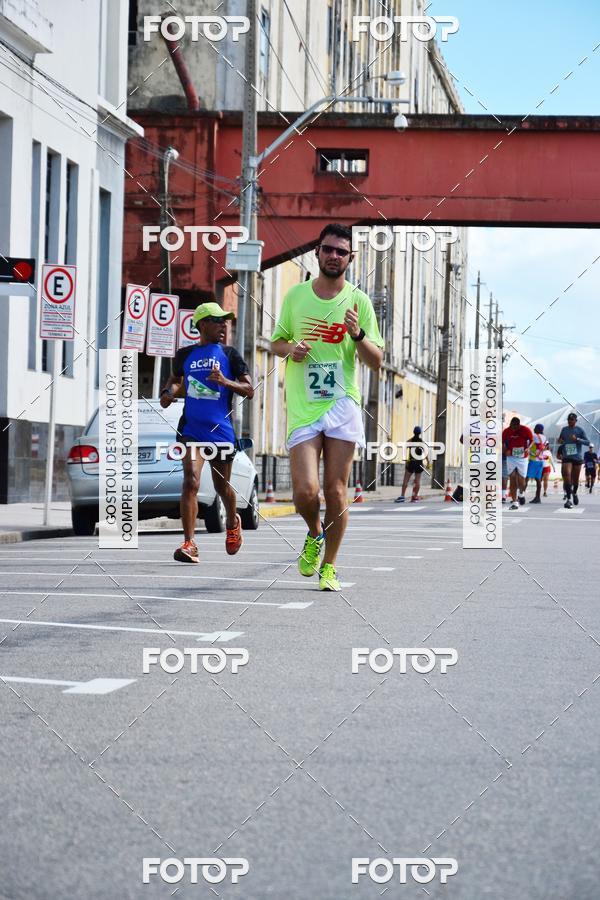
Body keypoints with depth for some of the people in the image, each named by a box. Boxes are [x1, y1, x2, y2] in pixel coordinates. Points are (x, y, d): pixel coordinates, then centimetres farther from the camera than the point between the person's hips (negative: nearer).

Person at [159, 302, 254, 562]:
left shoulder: (229, 354, 3)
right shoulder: (185, 355, 8)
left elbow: (249, 390, 0)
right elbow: (176, 378, 26)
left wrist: (225, 382, -17)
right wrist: (169, 392, 4)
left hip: (221, 430, 0)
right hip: (191, 429, 0)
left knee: (222, 486, 14)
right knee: (190, 481, -17)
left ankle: (232, 523, 47)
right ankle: (189, 544, -18)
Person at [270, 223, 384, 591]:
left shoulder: (359, 301, 4)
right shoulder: (296, 295, 7)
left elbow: (376, 362, 4)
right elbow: (276, 342, 19)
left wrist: (357, 335, -15)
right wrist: (291, 349, -4)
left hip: (343, 405, 0)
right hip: (302, 407, 0)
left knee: (336, 491, -1)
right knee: (305, 491, -11)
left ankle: (329, 565, 16)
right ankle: (314, 534, 22)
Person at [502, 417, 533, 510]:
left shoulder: (526, 430, -8)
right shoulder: (506, 431, -4)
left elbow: (531, 440, 6)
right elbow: (502, 443, 9)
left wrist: (528, 448, -14)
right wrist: (506, 450, -11)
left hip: (522, 457, -1)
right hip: (511, 457, 1)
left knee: (521, 480, -2)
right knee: (512, 479, -5)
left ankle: (521, 493, 33)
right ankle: (514, 502, -2)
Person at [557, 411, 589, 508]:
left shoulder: (580, 430, -2)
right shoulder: (564, 429, 8)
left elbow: (587, 442, -6)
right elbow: (560, 439, 25)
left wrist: (577, 439, -21)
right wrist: (560, 441, 0)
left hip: (577, 457, -1)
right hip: (566, 458, 1)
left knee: (575, 479, 11)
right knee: (567, 477, -17)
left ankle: (574, 493, 41)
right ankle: (568, 499, -21)